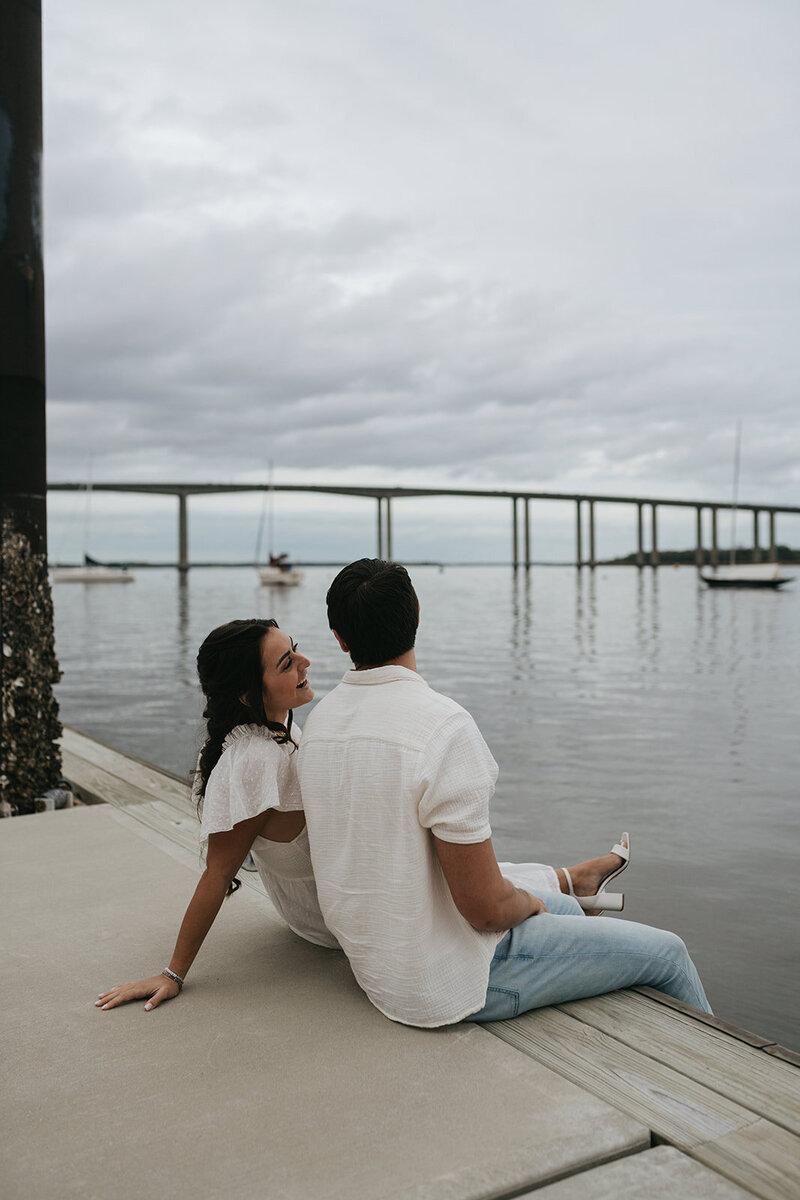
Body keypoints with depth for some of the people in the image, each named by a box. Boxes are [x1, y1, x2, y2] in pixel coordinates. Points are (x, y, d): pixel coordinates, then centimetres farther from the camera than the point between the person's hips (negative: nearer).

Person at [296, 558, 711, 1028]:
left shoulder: (320, 721, -2)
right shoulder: (445, 726, -28)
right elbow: (486, 907, -26)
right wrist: (529, 902, -2)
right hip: (450, 983, -8)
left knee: (566, 906, 30)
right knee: (667, 953, 9)